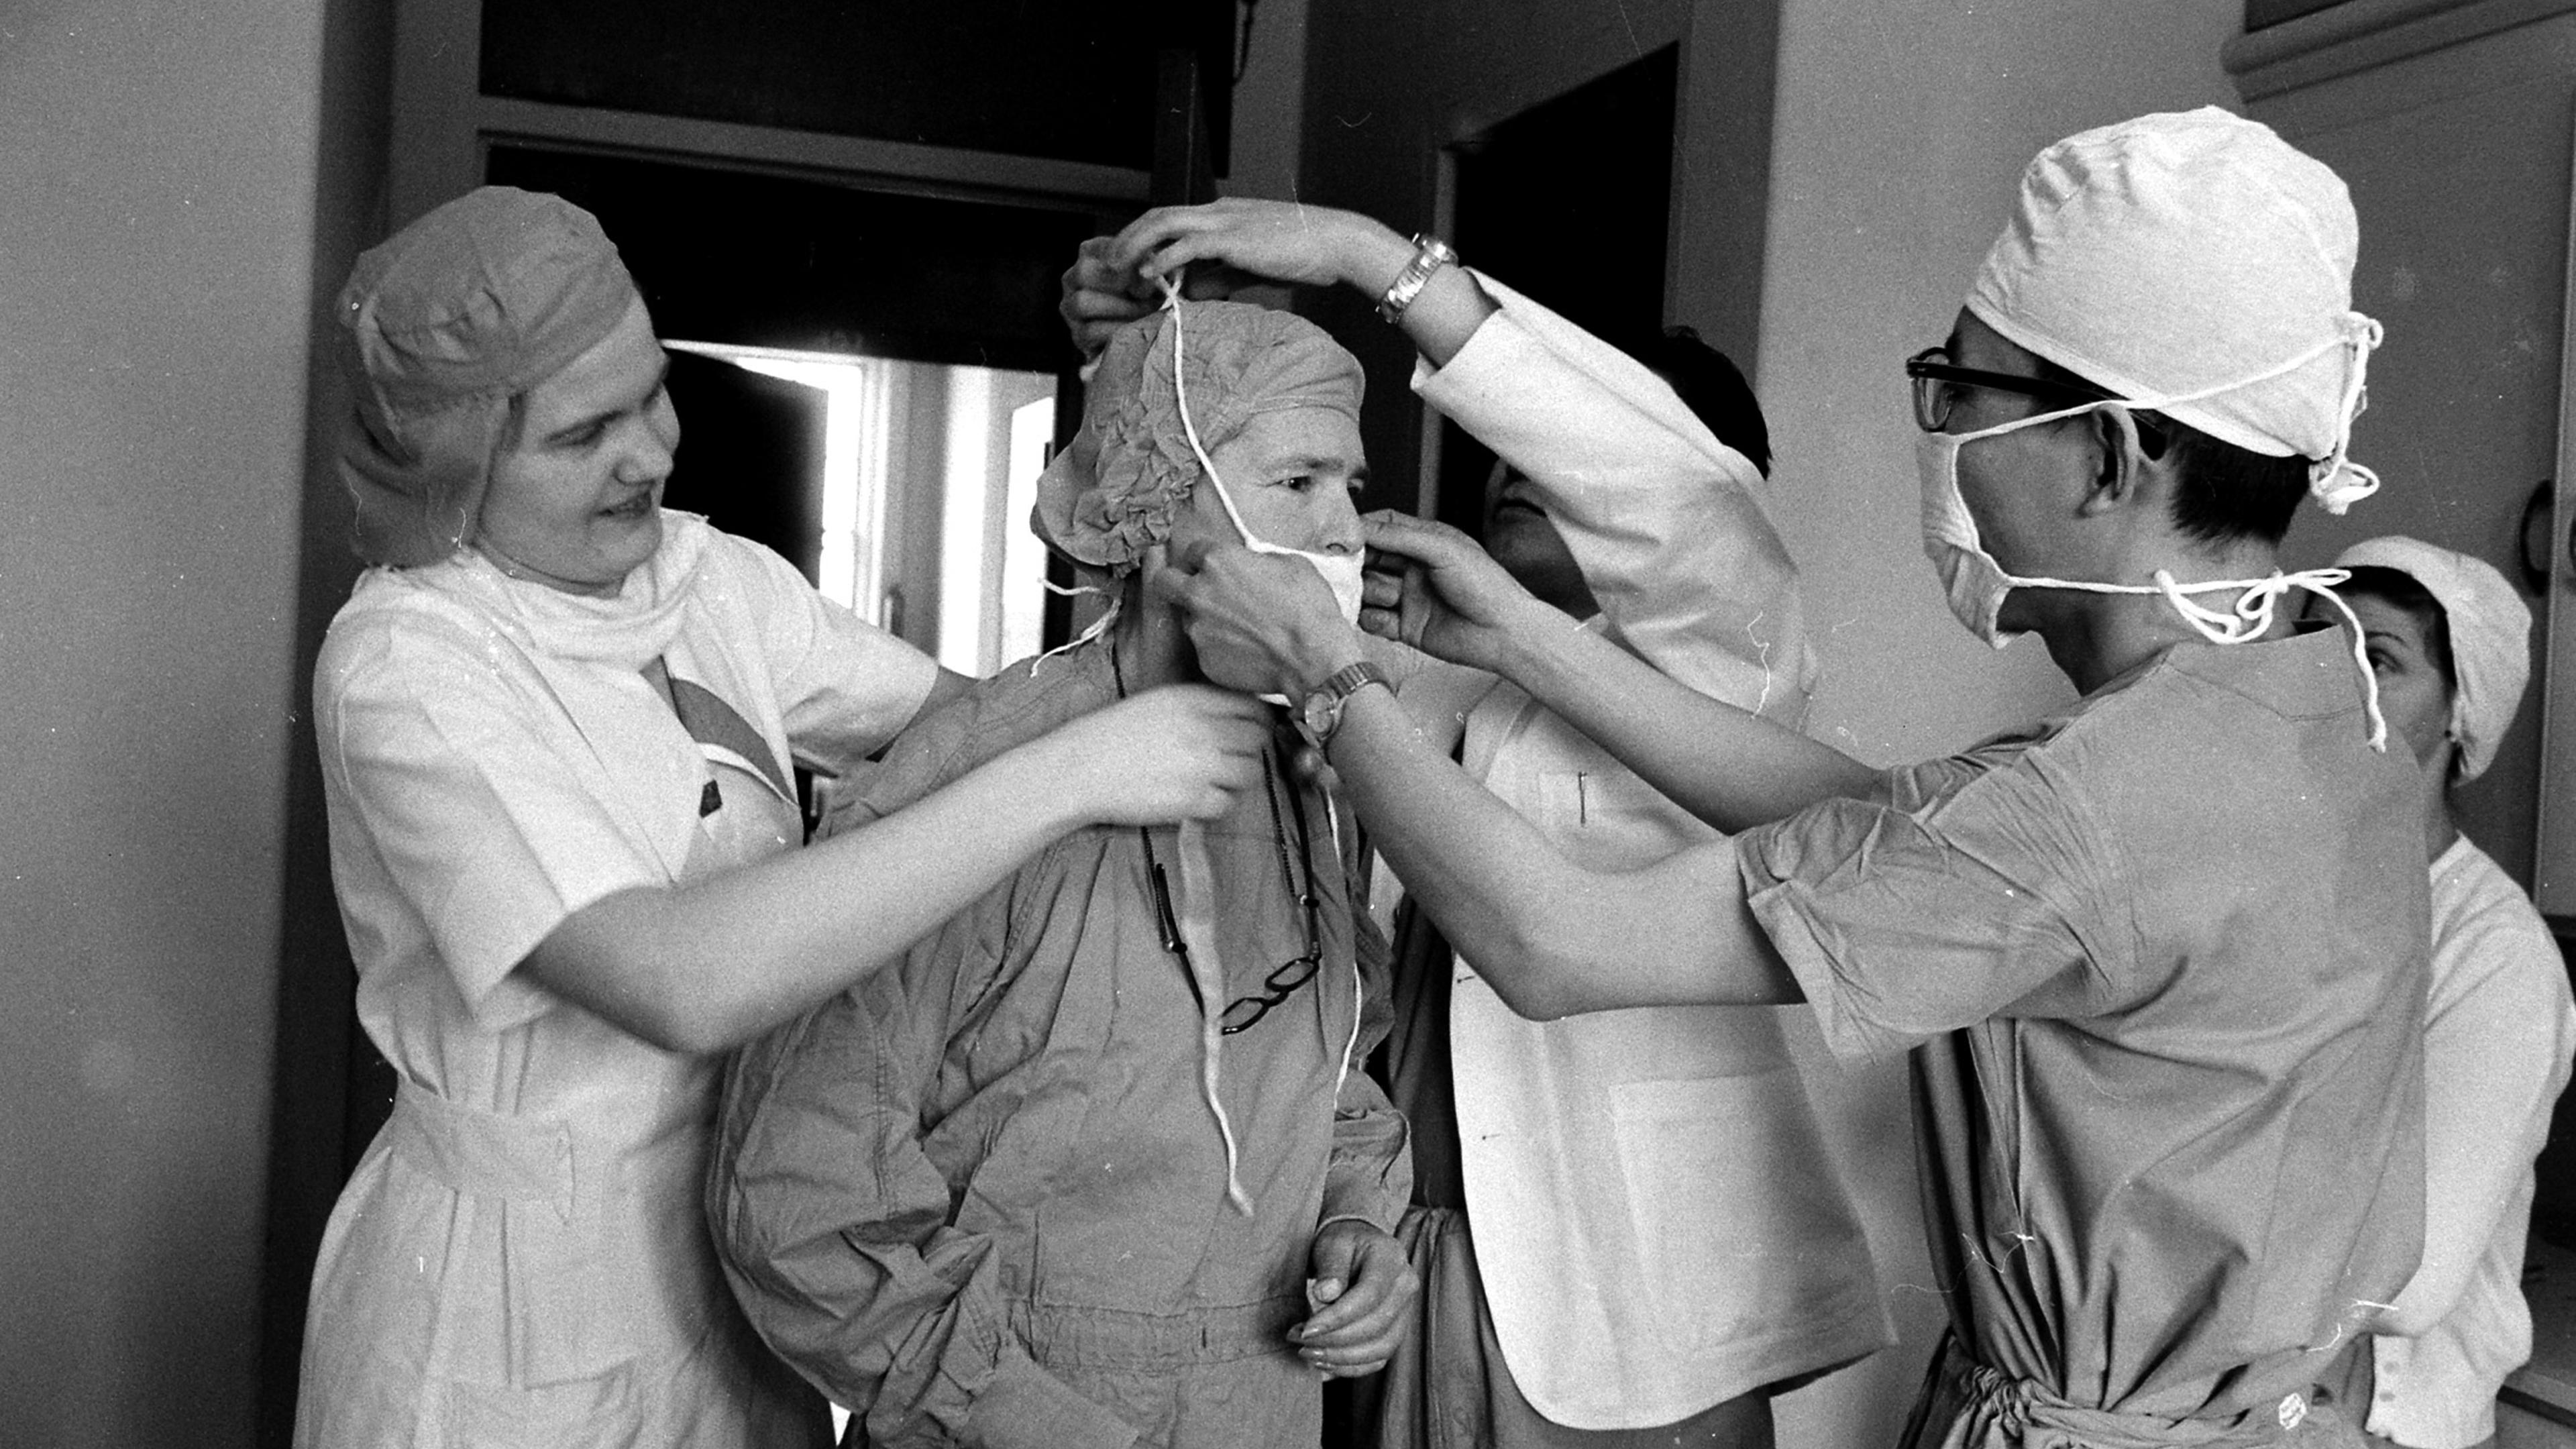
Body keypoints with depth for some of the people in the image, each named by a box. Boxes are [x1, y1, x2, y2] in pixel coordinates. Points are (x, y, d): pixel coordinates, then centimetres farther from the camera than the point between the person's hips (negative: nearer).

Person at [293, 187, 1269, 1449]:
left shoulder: (716, 580, 0)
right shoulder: (403, 667, -22)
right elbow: (678, 981, -34)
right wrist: (1063, 777, -35)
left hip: (737, 1249, 6)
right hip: (521, 1309, -6)